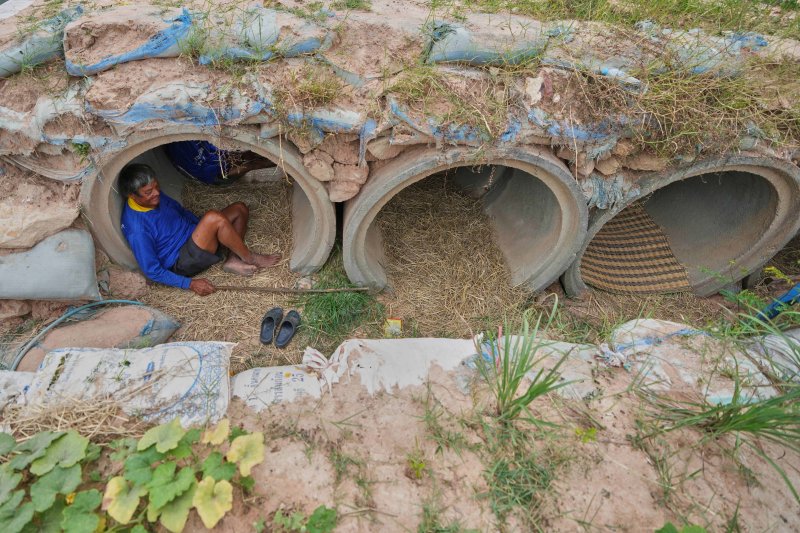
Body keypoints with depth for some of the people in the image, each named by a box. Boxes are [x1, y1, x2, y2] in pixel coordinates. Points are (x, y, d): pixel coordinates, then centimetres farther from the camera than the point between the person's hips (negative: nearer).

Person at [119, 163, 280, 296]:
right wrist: (190, 284, -22)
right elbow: (152, 271, -18)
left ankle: (234, 260, -10)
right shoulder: (136, 229, -23)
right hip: (183, 263, -9)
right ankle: (250, 258, -14)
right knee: (213, 217, -34)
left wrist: (206, 231, 16)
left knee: (240, 209, 1)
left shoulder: (156, 197, -1)